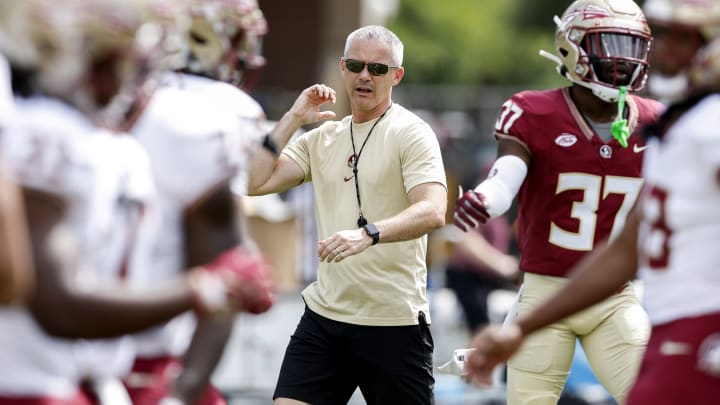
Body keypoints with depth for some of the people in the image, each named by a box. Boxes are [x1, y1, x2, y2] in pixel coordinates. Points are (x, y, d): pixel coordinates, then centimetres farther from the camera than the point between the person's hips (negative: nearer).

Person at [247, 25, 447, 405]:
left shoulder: (410, 132, -6)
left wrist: (369, 234, -36)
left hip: (394, 325, -5)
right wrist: (292, 119, 1)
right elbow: (256, 183, 4)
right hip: (324, 316, 5)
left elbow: (432, 211, -21)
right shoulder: (321, 138, 12)